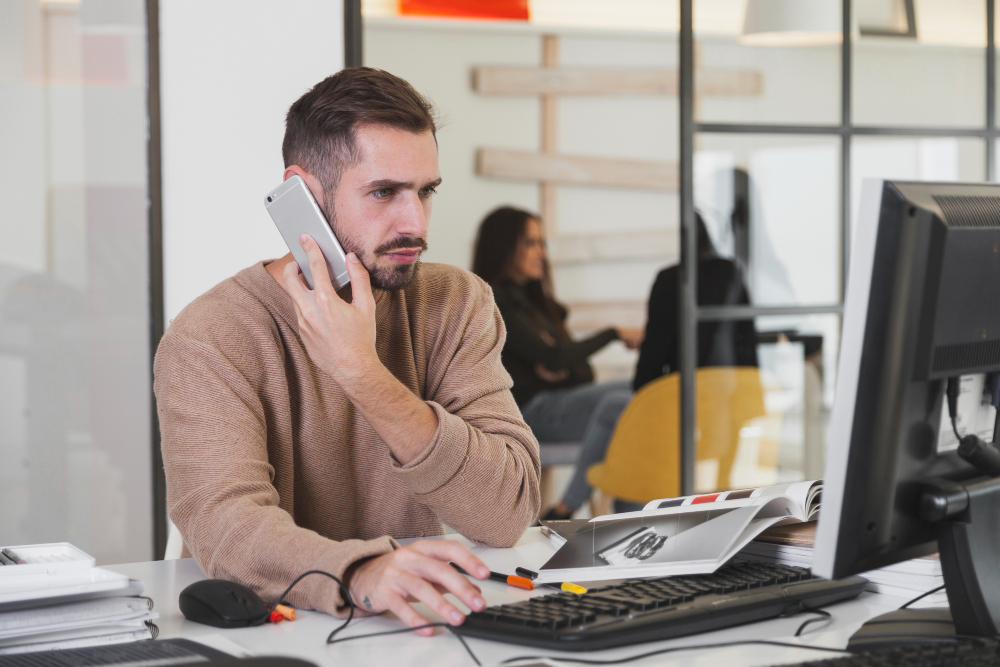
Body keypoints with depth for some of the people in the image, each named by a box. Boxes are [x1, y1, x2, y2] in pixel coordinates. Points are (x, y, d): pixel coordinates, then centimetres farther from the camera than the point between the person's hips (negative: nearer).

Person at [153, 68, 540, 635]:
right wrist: (362, 574, -43)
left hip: (420, 629, 2)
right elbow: (223, 519, -24)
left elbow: (510, 512, -10)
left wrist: (365, 377, -20)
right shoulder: (212, 340, -8)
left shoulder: (456, 305, 1)